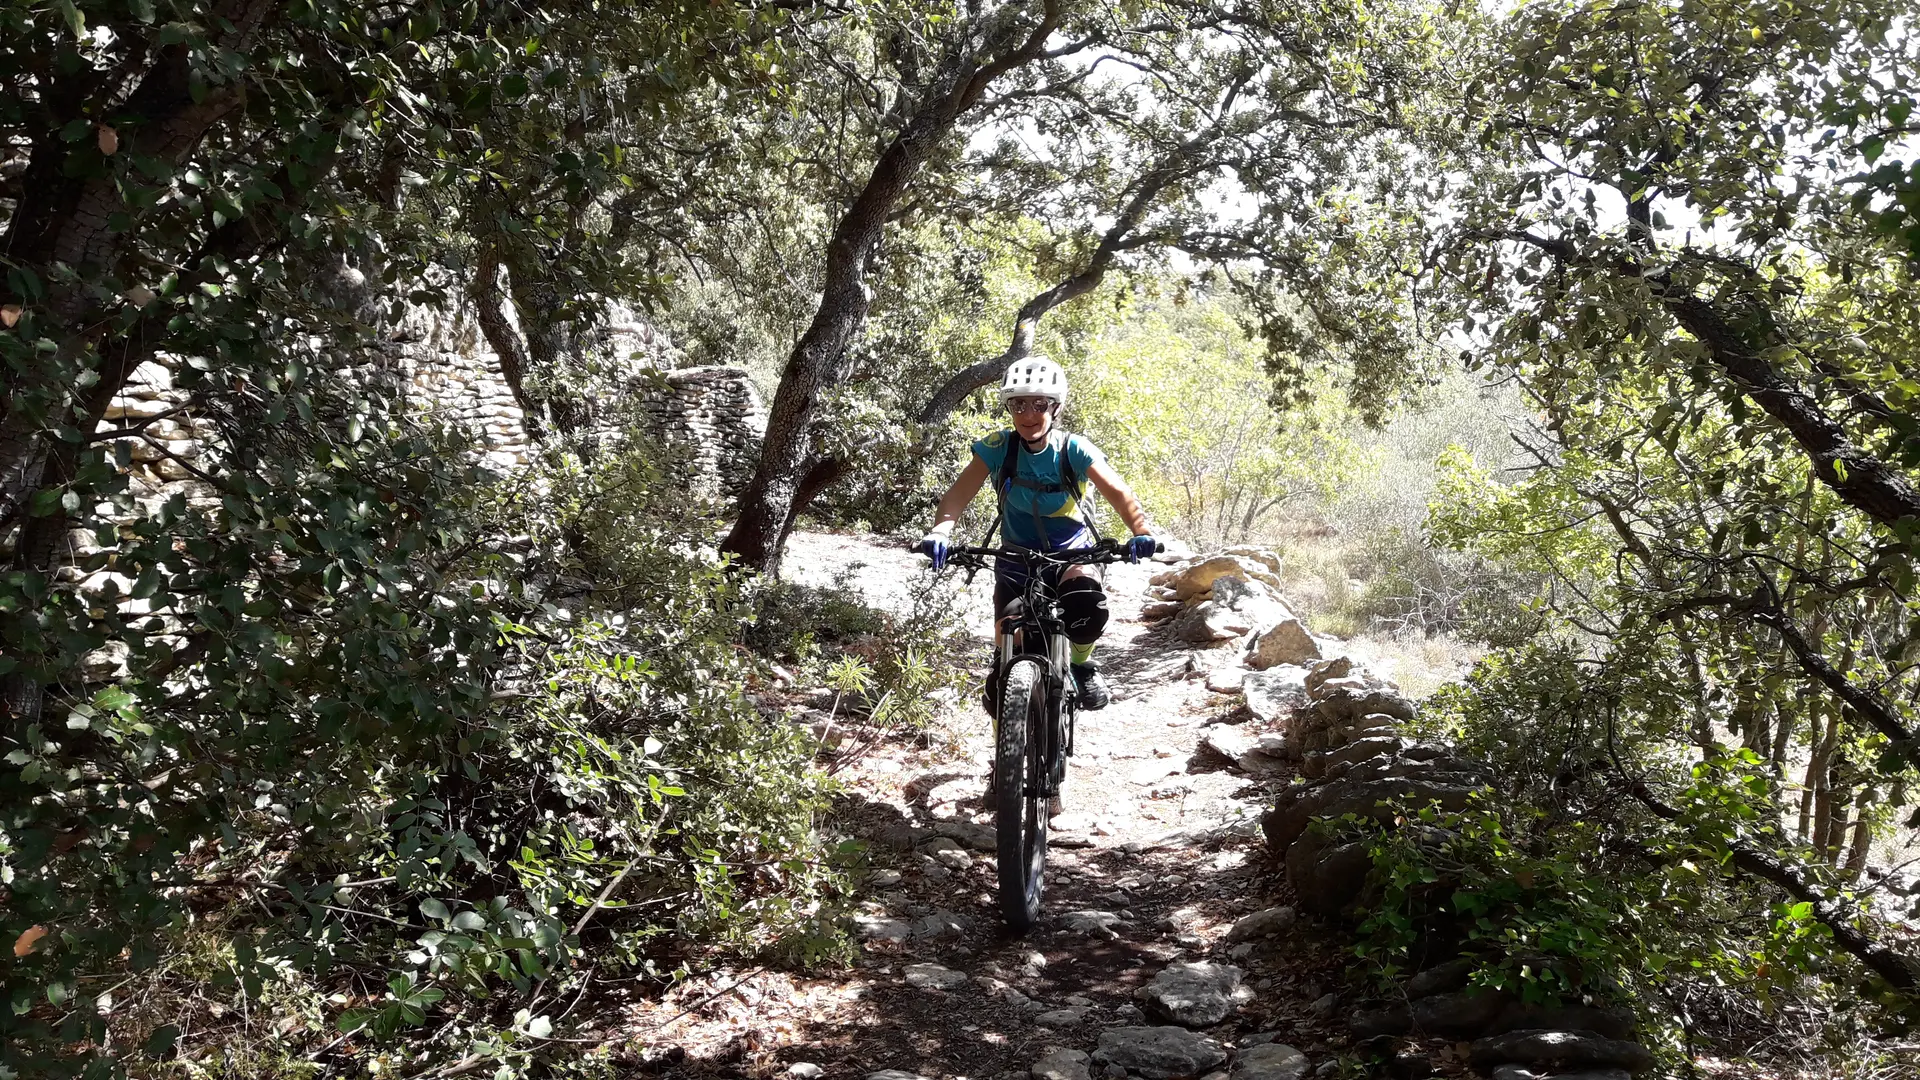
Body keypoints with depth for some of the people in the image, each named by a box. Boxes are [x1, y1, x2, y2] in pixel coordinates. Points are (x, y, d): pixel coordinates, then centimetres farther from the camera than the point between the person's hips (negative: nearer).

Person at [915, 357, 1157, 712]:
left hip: (1071, 553, -1)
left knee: (1088, 609, -33)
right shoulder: (997, 448, -15)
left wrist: (1141, 532, -46)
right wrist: (940, 531, -47)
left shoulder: (1074, 450, -16)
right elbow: (959, 493, -26)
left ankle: (1081, 664, 1)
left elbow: (1118, 492, -27)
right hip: (1017, 557, 1)